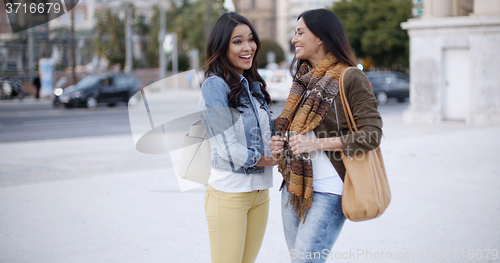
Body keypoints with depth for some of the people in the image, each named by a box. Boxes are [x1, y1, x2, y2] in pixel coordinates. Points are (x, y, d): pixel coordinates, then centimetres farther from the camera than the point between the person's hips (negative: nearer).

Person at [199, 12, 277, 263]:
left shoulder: (254, 85, 14)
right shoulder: (215, 85, -11)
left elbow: (268, 130, 17)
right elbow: (227, 147, -16)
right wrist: (262, 160, -4)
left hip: (260, 191, 7)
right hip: (229, 192, -7)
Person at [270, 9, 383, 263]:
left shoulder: (350, 78, -9)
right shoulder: (304, 79, 14)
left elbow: (371, 134, -16)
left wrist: (316, 143, -19)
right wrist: (279, 142, 4)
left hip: (327, 191, -8)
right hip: (293, 187, 8)